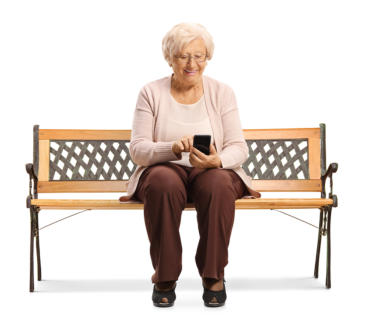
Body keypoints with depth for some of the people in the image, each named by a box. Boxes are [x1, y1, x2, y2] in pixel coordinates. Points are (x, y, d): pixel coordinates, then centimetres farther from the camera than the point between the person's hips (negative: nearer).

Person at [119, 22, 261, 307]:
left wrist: (217, 160, -26)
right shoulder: (151, 93, 3)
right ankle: (165, 278, -23)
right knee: (163, 183, -37)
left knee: (219, 185, -35)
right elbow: (137, 149, -5)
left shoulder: (222, 93, 6)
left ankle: (213, 275, -20)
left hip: (214, 172, 1)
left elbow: (239, 147, -1)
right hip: (164, 169, 0)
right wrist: (174, 148, -26)